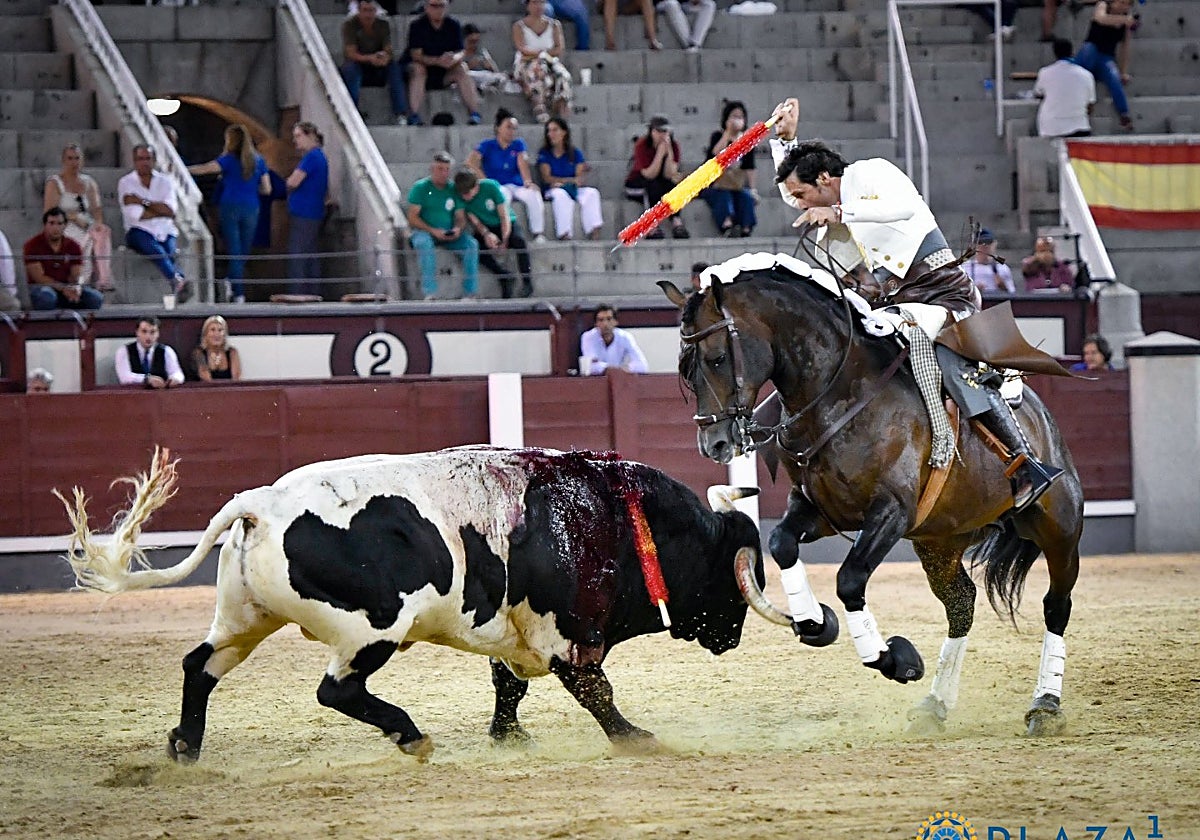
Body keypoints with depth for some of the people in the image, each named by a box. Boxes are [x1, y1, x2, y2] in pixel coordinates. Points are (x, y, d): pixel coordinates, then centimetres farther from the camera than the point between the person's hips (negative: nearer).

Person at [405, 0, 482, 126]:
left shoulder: (453, 25, 0)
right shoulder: (417, 26, -10)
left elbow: (460, 53, -6)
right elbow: (416, 55, -19)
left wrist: (454, 59, -31)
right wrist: (438, 61, -35)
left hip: (444, 75, 3)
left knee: (462, 68, -23)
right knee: (417, 68, -34)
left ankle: (474, 113, -29)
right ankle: (413, 115, -43)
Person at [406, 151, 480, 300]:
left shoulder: (454, 189, 10)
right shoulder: (420, 187, 0)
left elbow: (461, 217, 9)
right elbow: (412, 218, -7)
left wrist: (458, 229, -15)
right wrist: (433, 231, -20)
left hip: (450, 236, 3)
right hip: (425, 232, -3)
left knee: (471, 244, -22)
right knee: (424, 243, -37)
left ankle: (470, 292, -21)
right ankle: (429, 293, -40)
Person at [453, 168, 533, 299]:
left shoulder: (490, 186, -18)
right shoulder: (461, 197, -10)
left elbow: (504, 216, -15)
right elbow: (474, 221, -9)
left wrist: (504, 240, -27)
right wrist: (486, 234, -30)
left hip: (505, 225, -2)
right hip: (484, 229, 2)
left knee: (518, 240, -35)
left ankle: (526, 279, -21)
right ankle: (504, 277, -18)